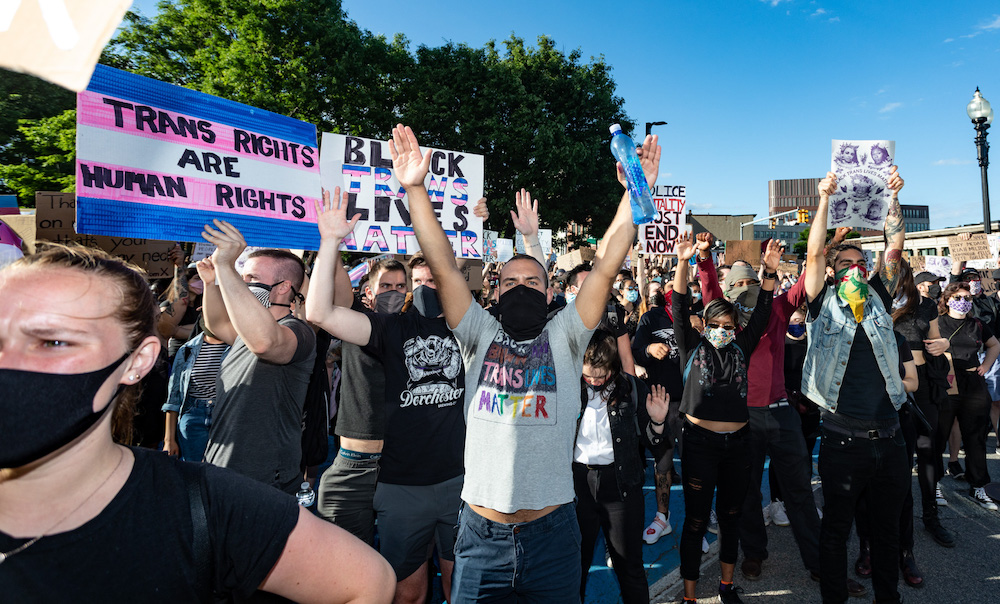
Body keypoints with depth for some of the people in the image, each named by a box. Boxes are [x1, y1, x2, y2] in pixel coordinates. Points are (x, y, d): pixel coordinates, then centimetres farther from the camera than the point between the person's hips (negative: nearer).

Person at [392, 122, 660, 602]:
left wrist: (635, 193, -14)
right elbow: (443, 266, -6)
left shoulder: (564, 339, 0)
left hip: (553, 535, 0)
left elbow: (607, 266, -8)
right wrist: (415, 189, -12)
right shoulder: (480, 337, 1)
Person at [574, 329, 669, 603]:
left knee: (629, 564, 12)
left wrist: (657, 422, -17)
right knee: (574, 561, 16)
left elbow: (653, 445, 2)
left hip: (620, 483, -1)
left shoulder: (633, 390, -5)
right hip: (575, 481, 1)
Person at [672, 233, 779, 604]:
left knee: (731, 516, 16)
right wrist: (683, 263, -21)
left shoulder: (741, 349, 9)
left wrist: (770, 272, -8)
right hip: (700, 443, -3)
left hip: (737, 443, 4)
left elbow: (762, 314, 3)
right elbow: (680, 308, -9)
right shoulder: (693, 347, 1)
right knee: (696, 521, 1)